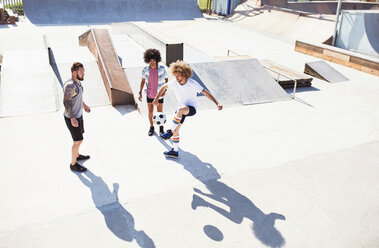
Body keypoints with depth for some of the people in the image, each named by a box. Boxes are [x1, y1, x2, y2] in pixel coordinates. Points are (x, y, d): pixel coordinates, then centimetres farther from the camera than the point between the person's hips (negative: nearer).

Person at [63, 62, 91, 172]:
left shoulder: (78, 82, 3)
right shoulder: (70, 85, -26)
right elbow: (66, 102, -27)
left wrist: (84, 105, 27)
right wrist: (72, 118, -30)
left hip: (78, 115, 10)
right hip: (72, 118, -10)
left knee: (79, 137, 24)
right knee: (78, 141, 0)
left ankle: (77, 155, 46)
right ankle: (73, 164, 16)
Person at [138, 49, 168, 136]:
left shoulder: (162, 68, -17)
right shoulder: (145, 69, -12)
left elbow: (166, 79, -2)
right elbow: (143, 80, 1)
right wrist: (140, 93, -4)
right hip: (149, 94, 2)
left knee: (160, 112, 7)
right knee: (150, 111, 11)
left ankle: (161, 127, 30)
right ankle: (151, 127, 32)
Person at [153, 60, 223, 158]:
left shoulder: (192, 83, -21)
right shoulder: (174, 82, -8)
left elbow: (205, 92, -21)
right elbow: (164, 87, 10)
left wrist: (217, 103, -29)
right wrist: (156, 99, 10)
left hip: (192, 108, -6)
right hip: (182, 108, 6)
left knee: (181, 109, -40)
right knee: (176, 129, 3)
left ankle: (170, 132, -26)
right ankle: (175, 151, 20)